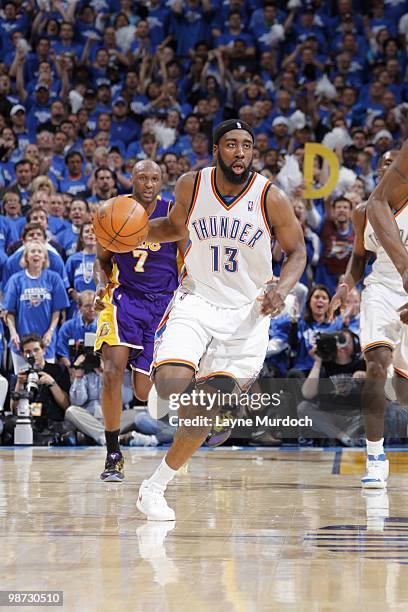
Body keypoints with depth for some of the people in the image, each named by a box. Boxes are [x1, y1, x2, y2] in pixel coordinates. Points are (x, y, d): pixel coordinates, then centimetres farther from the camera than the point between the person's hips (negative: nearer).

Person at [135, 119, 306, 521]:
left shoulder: (271, 198, -13)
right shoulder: (191, 186, -6)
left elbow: (297, 251, 0)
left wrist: (283, 287, -20)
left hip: (246, 311, -1)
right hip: (196, 299, 1)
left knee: (204, 413, -1)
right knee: (170, 385, -27)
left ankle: (154, 488, 14)